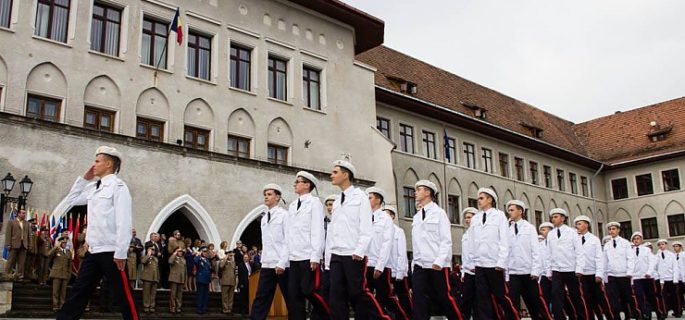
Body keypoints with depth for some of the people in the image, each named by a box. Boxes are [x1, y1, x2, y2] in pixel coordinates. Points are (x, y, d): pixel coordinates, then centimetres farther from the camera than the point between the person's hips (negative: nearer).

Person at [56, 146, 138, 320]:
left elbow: (124, 222, -15)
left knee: (123, 295, -2)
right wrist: (84, 179, 17)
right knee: (78, 292, 11)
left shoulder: (118, 186, -8)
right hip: (94, 252, 8)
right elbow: (71, 200, 30)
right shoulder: (93, 188, 15)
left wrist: (120, 253, -20)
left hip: (111, 253, -8)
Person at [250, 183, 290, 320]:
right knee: (261, 299, 2)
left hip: (282, 265, -6)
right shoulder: (264, 217, 15)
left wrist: (281, 263, -17)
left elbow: (288, 241, -11)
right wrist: (264, 260, 11)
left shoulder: (284, 215, -5)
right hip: (267, 265, 6)